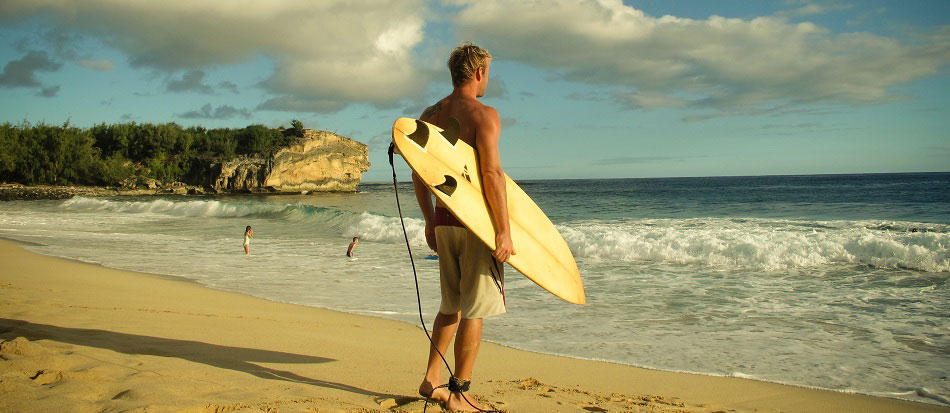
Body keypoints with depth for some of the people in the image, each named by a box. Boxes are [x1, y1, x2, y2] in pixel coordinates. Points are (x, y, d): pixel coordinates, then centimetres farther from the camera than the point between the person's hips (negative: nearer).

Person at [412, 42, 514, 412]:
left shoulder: (430, 115, 10)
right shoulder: (484, 114, -11)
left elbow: (418, 174, 12)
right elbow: (492, 174, -19)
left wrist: (430, 222, 19)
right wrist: (504, 231, -17)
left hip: (444, 223, 7)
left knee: (452, 305, 20)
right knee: (474, 310, 2)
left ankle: (431, 380, 24)